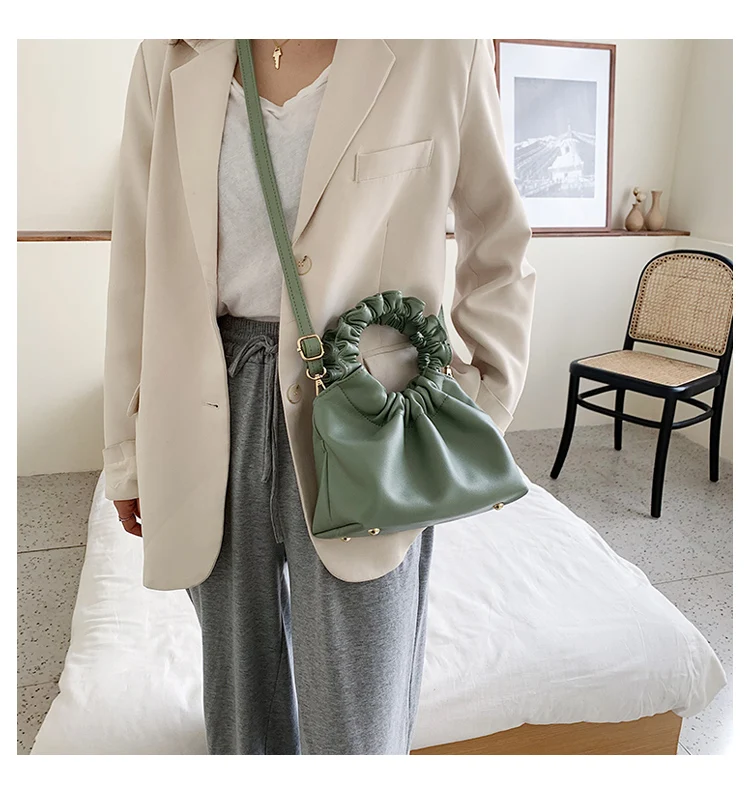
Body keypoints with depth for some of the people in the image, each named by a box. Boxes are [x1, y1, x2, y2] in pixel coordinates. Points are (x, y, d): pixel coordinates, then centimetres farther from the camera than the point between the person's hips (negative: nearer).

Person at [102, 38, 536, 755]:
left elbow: (499, 248, 6)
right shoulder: (169, 58, 5)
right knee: (241, 694, 20)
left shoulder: (440, 49, -2)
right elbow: (138, 265, 8)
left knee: (355, 727, 7)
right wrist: (128, 452, 10)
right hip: (210, 416, 3)